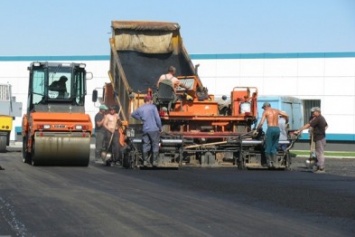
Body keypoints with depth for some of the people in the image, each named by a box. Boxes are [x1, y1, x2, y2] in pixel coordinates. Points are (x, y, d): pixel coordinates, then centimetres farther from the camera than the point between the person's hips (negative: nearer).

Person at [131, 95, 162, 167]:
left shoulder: (140, 109, 9)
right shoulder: (153, 107, -5)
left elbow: (133, 114, 24)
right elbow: (157, 118, -8)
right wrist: (160, 127, 3)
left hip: (145, 129, 4)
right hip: (154, 129, -4)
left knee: (146, 145, 8)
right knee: (155, 145, 4)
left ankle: (145, 161, 5)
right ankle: (155, 161, 1)